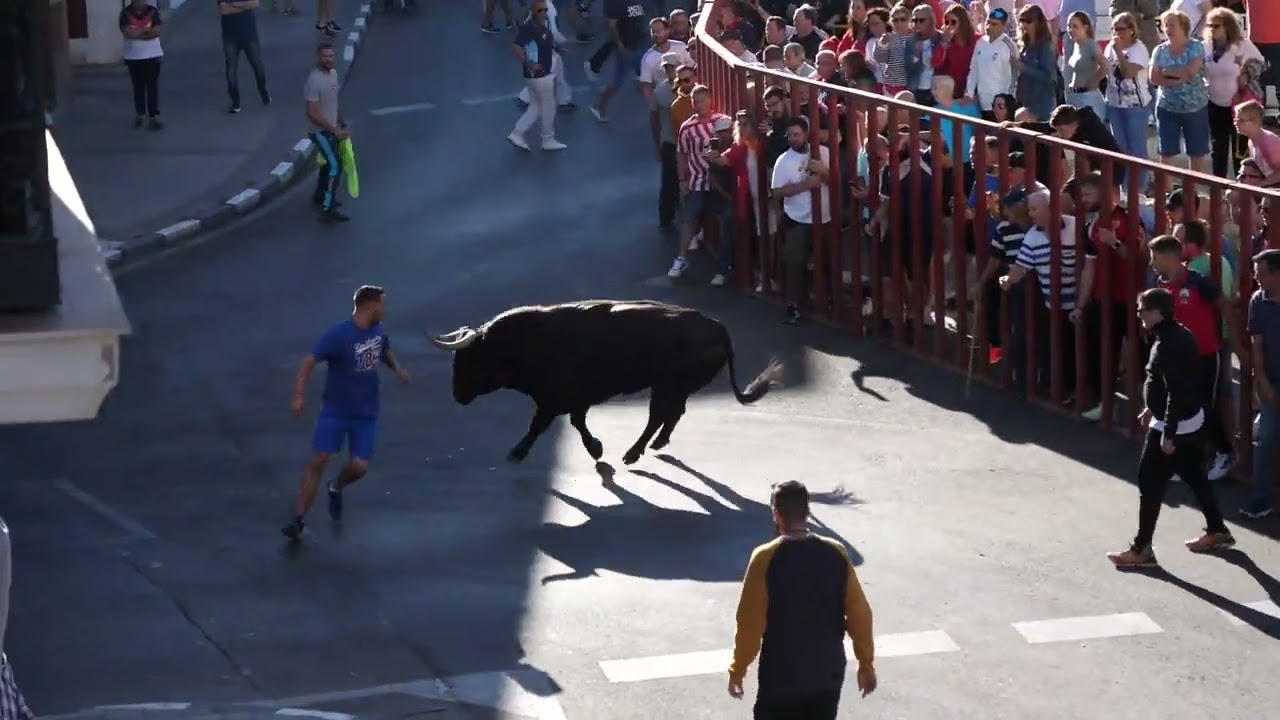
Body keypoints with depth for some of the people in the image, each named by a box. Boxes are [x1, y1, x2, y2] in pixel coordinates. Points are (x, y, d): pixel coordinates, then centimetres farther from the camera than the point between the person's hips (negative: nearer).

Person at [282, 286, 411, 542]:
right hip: (335, 412, -4)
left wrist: (397, 368, 6)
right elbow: (309, 362, -19)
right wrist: (299, 395, -29)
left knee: (359, 467, -5)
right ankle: (299, 520, -1)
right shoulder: (338, 335, -19)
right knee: (318, 462, -9)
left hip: (366, 415, 4)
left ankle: (336, 488, 31)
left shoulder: (377, 330, 0)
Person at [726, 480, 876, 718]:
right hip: (827, 673, 4)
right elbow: (859, 614, 1)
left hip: (781, 676, -4)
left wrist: (737, 671, -1)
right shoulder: (836, 554, -4)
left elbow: (750, 622, -12)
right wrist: (866, 663, 12)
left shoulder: (766, 559, -14)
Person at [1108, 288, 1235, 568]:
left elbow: (1176, 392, -27)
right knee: (1194, 476, 22)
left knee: (1150, 484, -1)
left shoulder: (1167, 345, -25)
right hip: (1190, 420, 10)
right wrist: (1153, 409, 26)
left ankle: (1141, 549, 5)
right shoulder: (1180, 333, 5)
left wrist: (1168, 434, -24)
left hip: (1173, 425, -10)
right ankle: (1217, 531, 34)